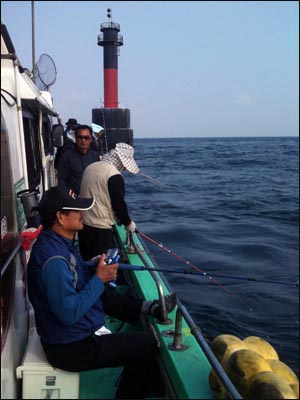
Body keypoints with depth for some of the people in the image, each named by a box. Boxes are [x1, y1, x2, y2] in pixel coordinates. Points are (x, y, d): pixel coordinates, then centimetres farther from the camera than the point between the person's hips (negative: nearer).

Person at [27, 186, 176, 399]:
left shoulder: (56, 241, -1)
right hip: (71, 348, -10)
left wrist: (97, 267, 1)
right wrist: (99, 279, -22)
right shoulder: (54, 258, -31)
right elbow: (69, 314, -30)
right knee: (146, 345, -1)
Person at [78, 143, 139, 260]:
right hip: (100, 228, -8)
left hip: (83, 223, 8)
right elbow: (119, 203, -14)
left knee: (86, 260, 18)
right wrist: (128, 223, 3)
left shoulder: (90, 167, 10)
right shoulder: (115, 176, -17)